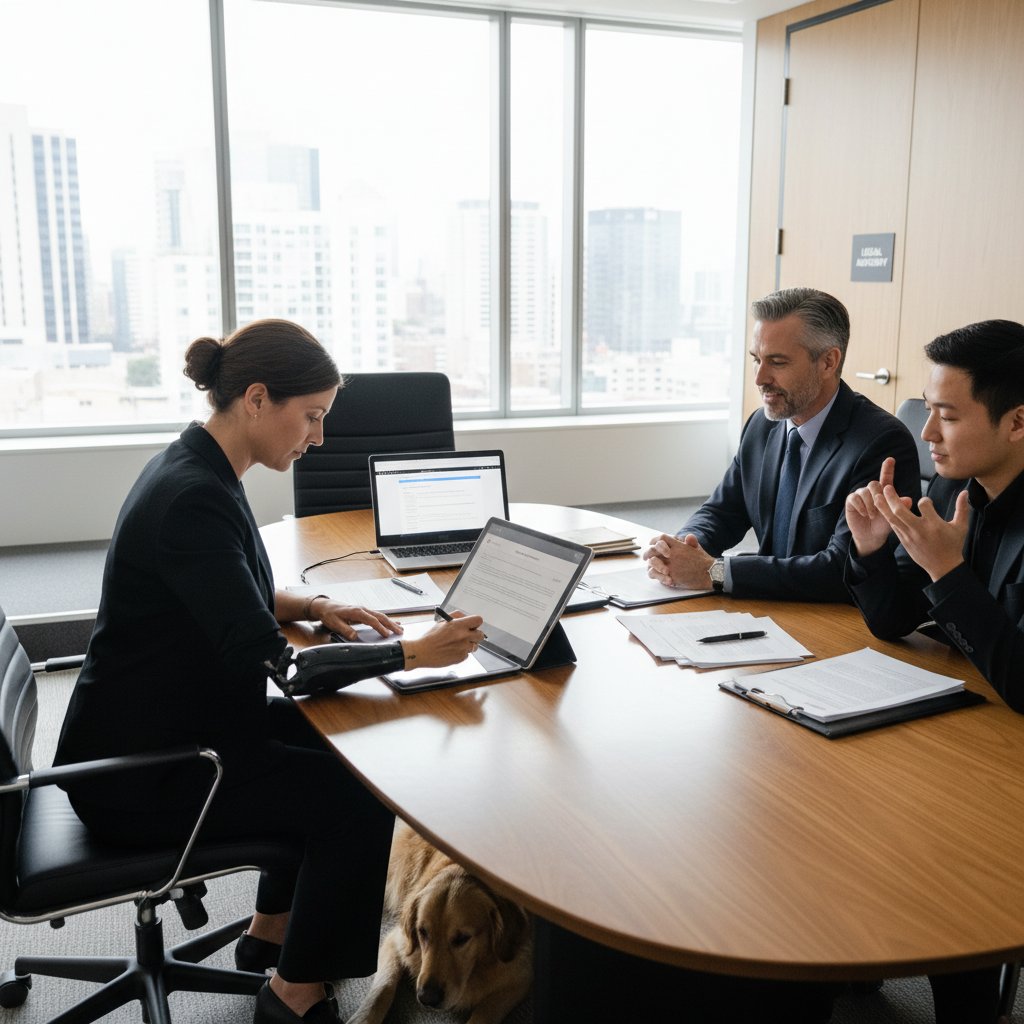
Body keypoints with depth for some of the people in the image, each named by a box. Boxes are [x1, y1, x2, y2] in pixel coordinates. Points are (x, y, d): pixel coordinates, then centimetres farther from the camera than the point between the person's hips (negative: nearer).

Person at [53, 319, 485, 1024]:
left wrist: (313, 607, 2)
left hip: (171, 726, 10)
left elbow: (230, 596, 18)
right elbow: (264, 661, -32)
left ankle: (272, 931, 29)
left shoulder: (197, 469, 4)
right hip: (138, 773, -10)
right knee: (360, 798, -9)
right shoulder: (194, 500, -28)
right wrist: (412, 653, -26)